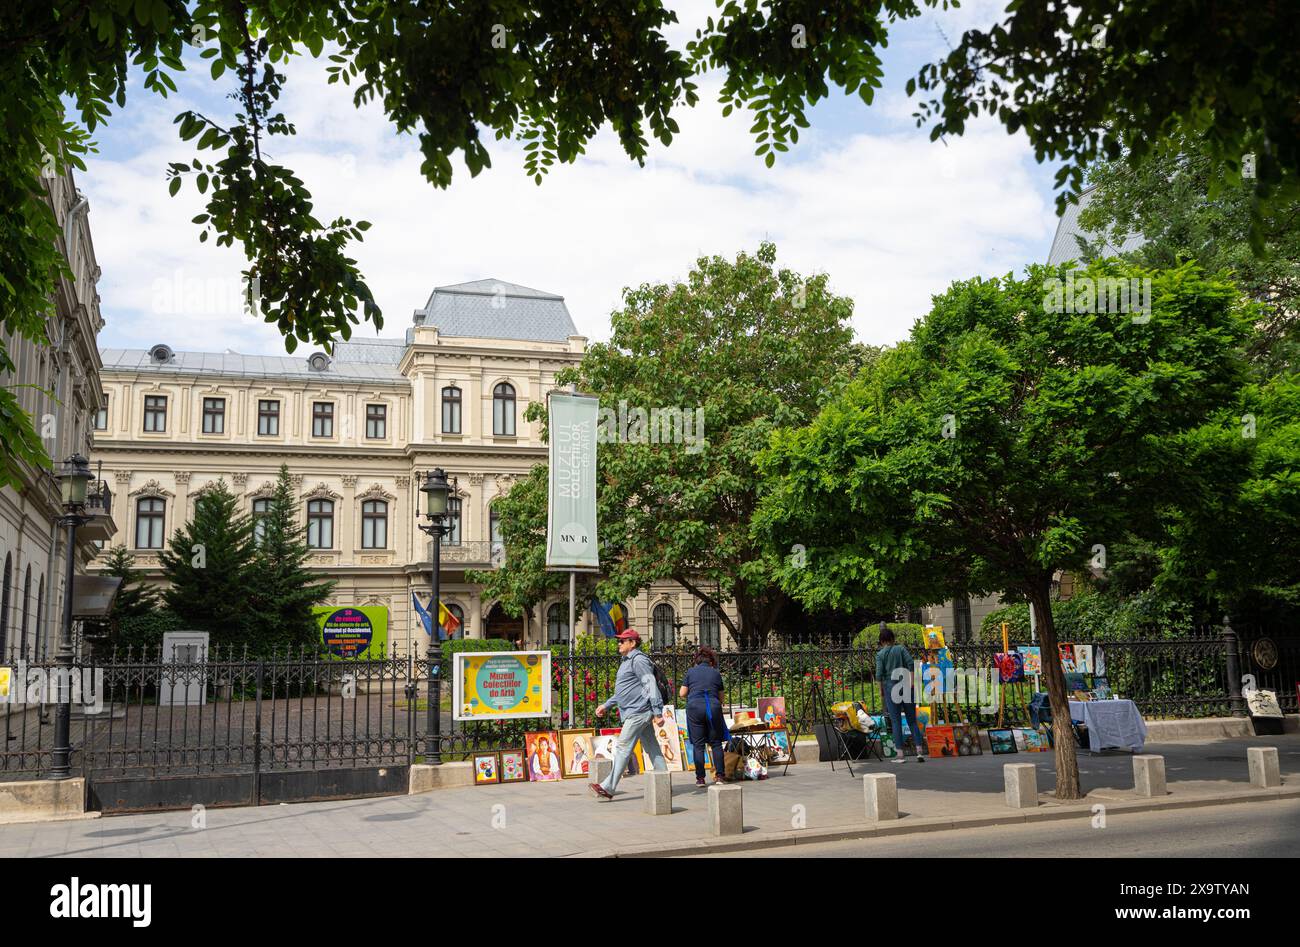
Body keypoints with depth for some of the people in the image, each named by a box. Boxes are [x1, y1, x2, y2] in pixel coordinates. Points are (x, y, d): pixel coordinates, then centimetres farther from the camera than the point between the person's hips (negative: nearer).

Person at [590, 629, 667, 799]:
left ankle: (608, 787, -8)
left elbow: (651, 686, -19)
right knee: (651, 748, 9)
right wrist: (606, 706, 25)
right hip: (634, 713, 10)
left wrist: (657, 713, -24)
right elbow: (622, 692, 28)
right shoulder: (627, 662, 21)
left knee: (623, 748, -9)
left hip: (637, 713, -10)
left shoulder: (638, 660, -12)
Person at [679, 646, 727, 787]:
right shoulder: (716, 673, 13)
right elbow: (721, 697, 16)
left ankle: (700, 778, 3)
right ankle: (720, 775, 5)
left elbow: (682, 693, 10)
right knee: (716, 743, 8)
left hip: (694, 707, 0)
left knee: (698, 745, 4)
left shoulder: (691, 672, 11)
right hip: (713, 707, 0)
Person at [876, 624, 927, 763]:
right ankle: (919, 751, 0)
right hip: (905, 685, 2)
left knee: (896, 721, 2)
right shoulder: (901, 648, 6)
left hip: (890, 686, -1)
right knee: (912, 719, 7)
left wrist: (881, 690, 4)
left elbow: (879, 674, -6)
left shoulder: (880, 654, 2)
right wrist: (911, 681, -5)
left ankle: (900, 754, 1)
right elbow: (910, 662, -8)